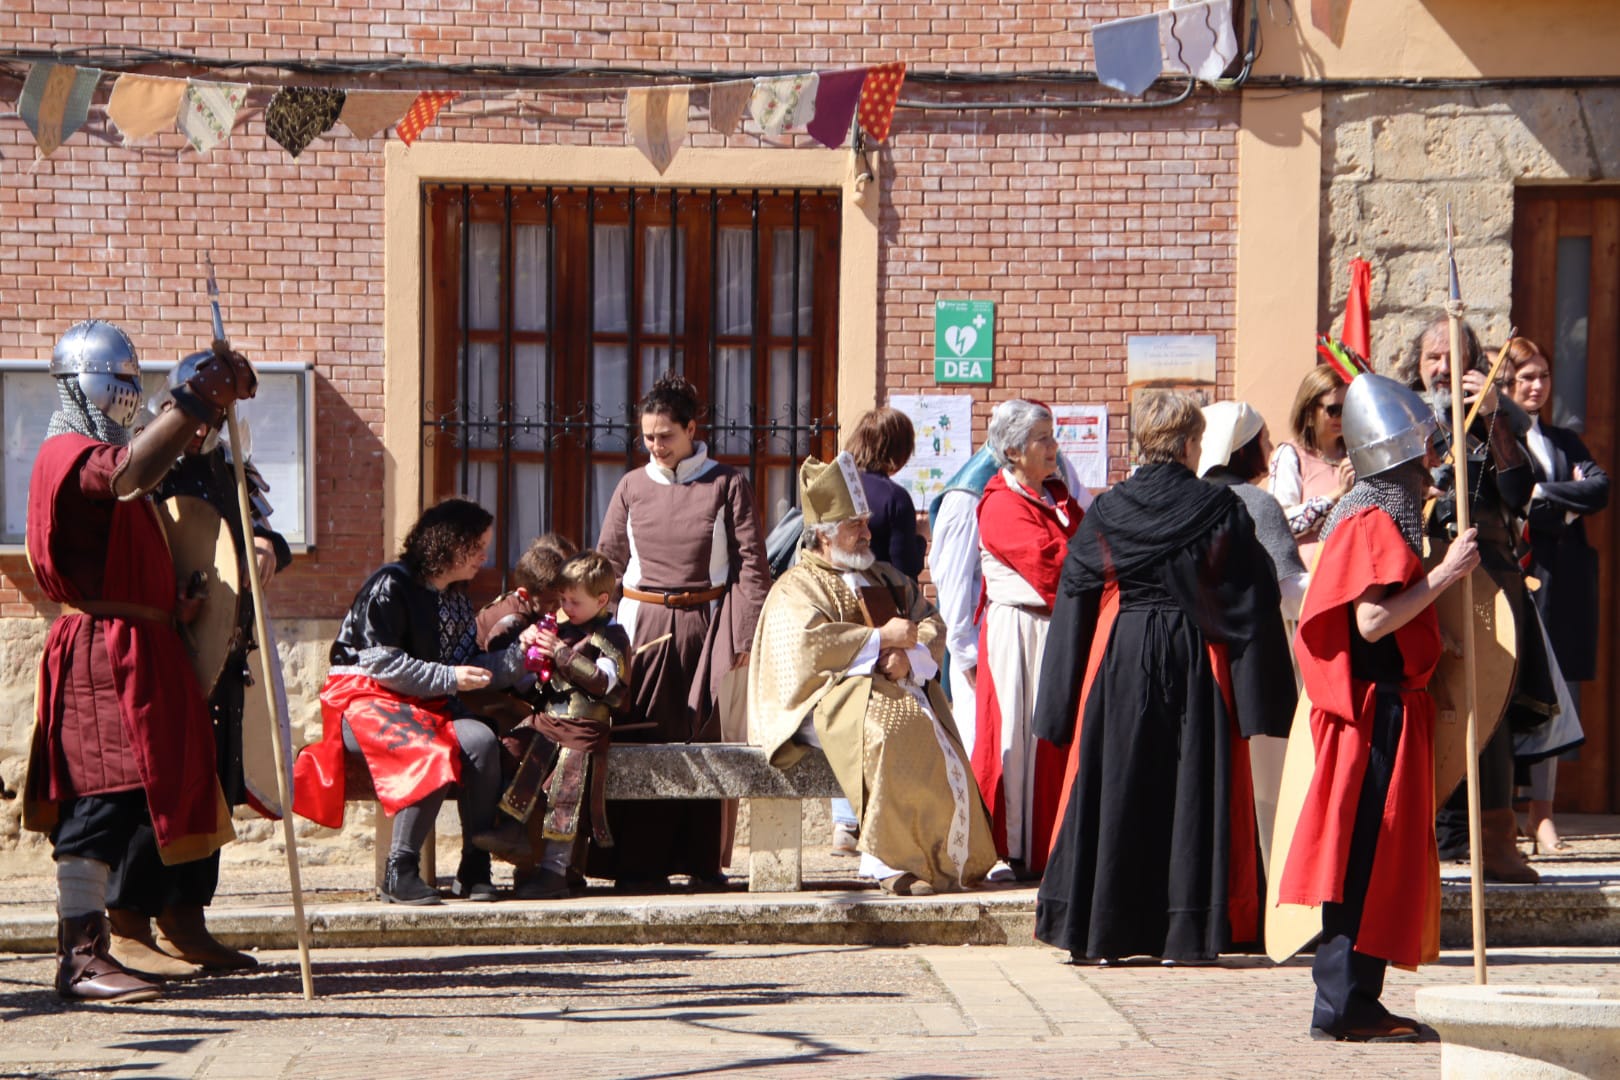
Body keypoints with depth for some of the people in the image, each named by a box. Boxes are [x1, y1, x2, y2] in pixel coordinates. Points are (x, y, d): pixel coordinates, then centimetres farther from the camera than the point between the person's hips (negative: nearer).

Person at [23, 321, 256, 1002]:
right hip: (104, 646, -11)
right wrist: (200, 401, -32)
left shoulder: (93, 451, 26)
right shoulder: (71, 452, -9)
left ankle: (84, 949, 14)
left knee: (109, 796, 10)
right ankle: (79, 957, -17)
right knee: (106, 791, -15)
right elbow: (130, 474, -30)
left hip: (134, 647, 11)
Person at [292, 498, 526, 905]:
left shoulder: (456, 599, 16)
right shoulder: (391, 586, -9)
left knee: (481, 741, -25)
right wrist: (448, 678, -17)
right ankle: (399, 872, -28)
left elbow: (473, 670, 12)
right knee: (433, 754, -36)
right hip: (364, 699, -7)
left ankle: (474, 871, -21)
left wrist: (519, 653, -1)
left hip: (429, 704, 7)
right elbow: (380, 663, -15)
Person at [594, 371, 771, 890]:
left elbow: (750, 565, -1)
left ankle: (700, 858, 10)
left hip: (704, 626, -1)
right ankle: (639, 862, 4)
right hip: (643, 626, 2)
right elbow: (607, 561, 12)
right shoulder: (633, 487, 8)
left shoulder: (727, 486, 1)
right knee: (642, 741, -1)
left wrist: (747, 636, -8)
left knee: (704, 740, 2)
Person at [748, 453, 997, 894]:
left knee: (936, 738, -26)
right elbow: (808, 643, -12)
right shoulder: (796, 588, 8)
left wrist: (909, 656, -7)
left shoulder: (884, 578, 27)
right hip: (833, 698, -5)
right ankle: (893, 860, -34)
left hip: (898, 687, 5)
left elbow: (931, 624, 15)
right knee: (890, 727, -36)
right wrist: (883, 638, -8)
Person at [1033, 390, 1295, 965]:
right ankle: (1185, 932, 4)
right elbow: (1255, 602, -2)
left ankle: (1103, 932, 9)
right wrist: (1260, 694, 3)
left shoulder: (1104, 513, 0)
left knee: (1114, 795, 7)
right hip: (1197, 667, -1)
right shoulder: (1221, 509, -4)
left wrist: (1065, 702, 9)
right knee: (1192, 792, 5)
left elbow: (1074, 601, 3)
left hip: (1119, 665, 1)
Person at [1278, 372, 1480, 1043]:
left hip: (1388, 705, 10)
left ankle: (1353, 1001, 15)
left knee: (1382, 856, 11)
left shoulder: (1381, 516, 17)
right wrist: (1446, 573, -21)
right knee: (1368, 854, -7)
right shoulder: (1375, 522, -14)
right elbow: (1373, 620, -24)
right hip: (1378, 708, -10)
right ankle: (1344, 1005, -5)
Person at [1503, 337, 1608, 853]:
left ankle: (1542, 815, 5)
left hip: (1564, 585, 5)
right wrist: (1569, 503, -5)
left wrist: (1542, 495, -5)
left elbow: (1600, 487, 5)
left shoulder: (1564, 442, 22)